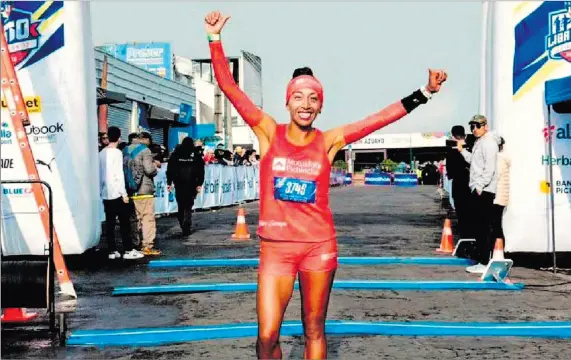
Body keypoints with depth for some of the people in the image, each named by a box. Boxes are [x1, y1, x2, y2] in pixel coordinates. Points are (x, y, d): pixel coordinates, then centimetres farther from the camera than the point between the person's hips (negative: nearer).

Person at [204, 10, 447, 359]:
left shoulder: (328, 141, 0)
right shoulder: (269, 132, -1)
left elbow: (380, 118, -2)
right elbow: (229, 87, -4)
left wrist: (423, 93, -7)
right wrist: (215, 38, -10)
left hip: (320, 246, 1)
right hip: (276, 247, -1)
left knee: (314, 330, 12)